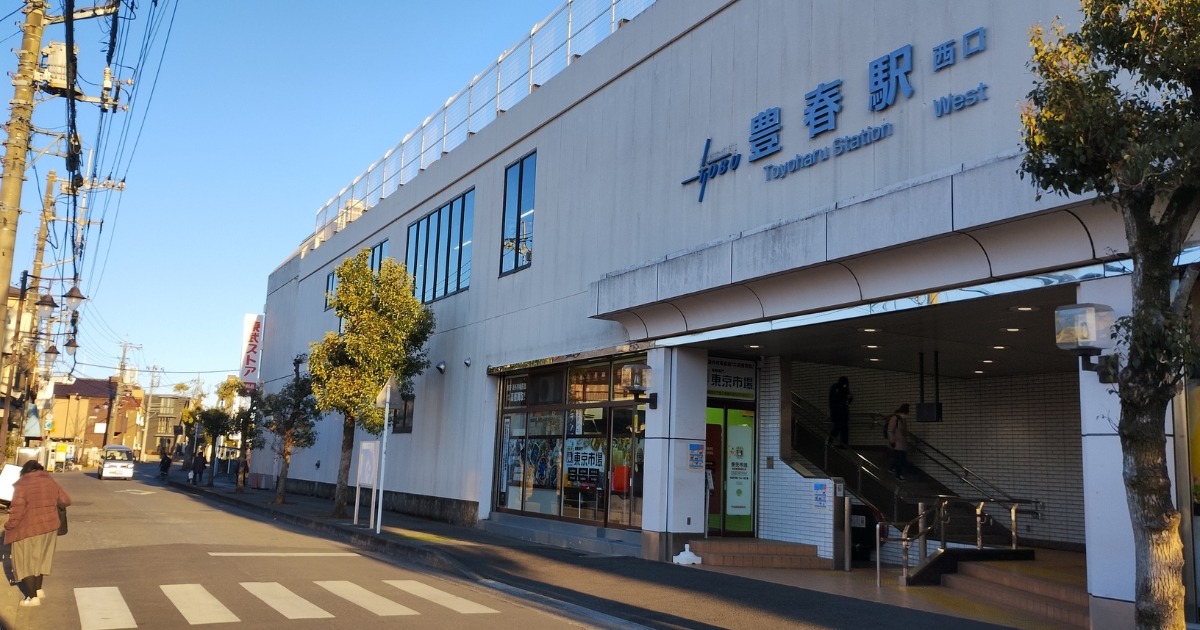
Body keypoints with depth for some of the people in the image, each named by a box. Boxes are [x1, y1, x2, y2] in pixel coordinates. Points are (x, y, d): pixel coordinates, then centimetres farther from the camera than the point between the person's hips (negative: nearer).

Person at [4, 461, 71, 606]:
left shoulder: (22, 484, -12)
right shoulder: (50, 482, 5)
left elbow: (17, 509, -18)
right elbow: (66, 500, 10)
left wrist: (9, 526, -5)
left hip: (28, 529, -6)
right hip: (48, 527, 6)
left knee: (26, 562, 5)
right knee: (40, 558, 21)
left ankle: (32, 597, 6)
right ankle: (38, 589, 28)